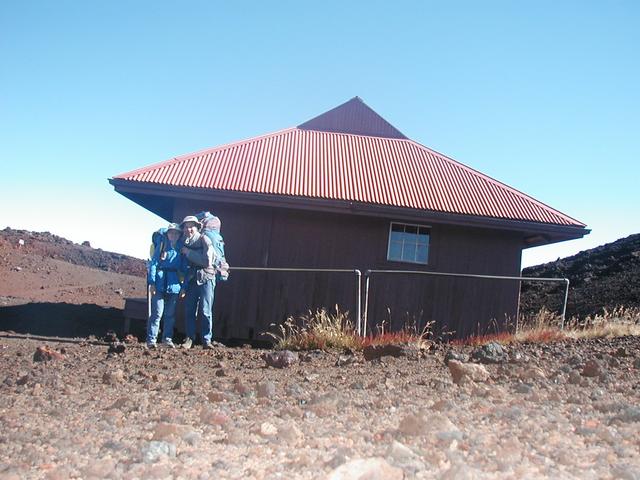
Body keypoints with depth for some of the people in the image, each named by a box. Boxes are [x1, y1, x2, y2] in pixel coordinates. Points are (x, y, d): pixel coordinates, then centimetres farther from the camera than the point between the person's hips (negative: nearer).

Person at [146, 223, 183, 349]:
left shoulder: (181, 249, 10)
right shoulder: (161, 246, 2)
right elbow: (153, 264, -2)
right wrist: (152, 282, -11)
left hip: (174, 285, 3)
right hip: (160, 284, -3)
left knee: (170, 314, 9)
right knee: (157, 313, -5)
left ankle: (167, 338, 18)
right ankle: (151, 339, 0)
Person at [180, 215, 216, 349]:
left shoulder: (204, 239, -7)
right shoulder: (185, 242, 12)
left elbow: (207, 261, -18)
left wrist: (189, 253, -13)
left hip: (205, 279, -5)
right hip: (191, 279, 5)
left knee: (206, 311, -5)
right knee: (189, 311, 5)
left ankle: (207, 340, 0)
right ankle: (189, 339, 14)